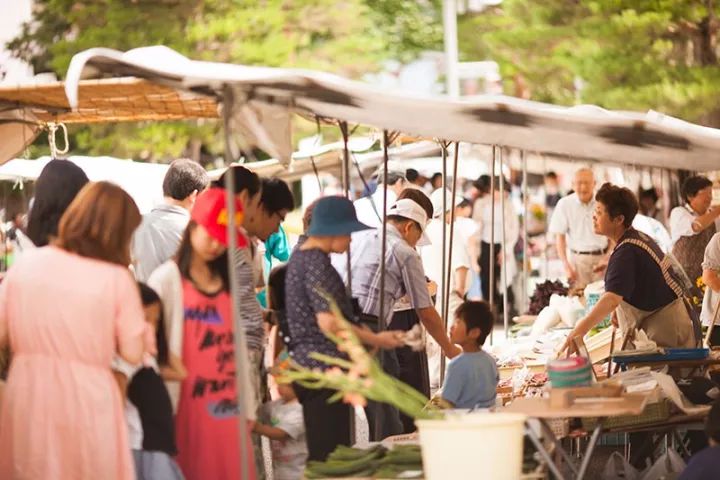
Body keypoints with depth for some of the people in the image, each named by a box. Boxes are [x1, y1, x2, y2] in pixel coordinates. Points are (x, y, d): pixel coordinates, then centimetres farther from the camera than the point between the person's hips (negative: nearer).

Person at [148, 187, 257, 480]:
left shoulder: (230, 283, 13)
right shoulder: (167, 279, -4)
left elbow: (238, 347, 14)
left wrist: (248, 407, 13)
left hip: (227, 407, 5)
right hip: (188, 404, -5)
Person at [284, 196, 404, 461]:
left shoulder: (299, 257, 15)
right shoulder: (317, 263, -14)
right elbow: (329, 322, -21)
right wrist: (375, 339, -13)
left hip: (306, 366, 10)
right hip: (326, 370, -10)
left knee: (320, 455, 10)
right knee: (330, 457, -10)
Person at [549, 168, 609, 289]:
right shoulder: (564, 204, -1)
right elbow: (560, 237, 3)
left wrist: (607, 258, -4)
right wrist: (566, 266, -4)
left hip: (601, 256, 1)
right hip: (578, 258, -1)